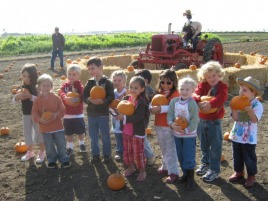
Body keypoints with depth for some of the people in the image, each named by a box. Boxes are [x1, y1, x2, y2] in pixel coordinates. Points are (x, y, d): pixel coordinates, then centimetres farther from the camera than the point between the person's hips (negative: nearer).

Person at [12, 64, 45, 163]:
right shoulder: (23, 87, 1)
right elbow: (13, 101, 1)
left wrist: (31, 96, -34)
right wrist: (17, 97, -20)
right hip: (26, 114, 5)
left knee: (39, 133, 6)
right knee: (27, 133, 14)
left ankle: (42, 152, 23)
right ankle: (30, 152, 33)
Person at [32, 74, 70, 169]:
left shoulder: (56, 98, -6)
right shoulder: (38, 100, -5)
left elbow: (62, 109, -4)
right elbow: (34, 112, -5)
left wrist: (57, 114, -23)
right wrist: (40, 119, -22)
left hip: (58, 126, 0)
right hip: (45, 128, 0)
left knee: (61, 145, 8)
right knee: (49, 146, 11)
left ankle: (64, 160, 22)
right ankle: (51, 160, 29)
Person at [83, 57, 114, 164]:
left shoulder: (107, 82, -10)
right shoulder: (90, 82, 3)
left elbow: (111, 97, -14)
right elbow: (84, 96, 3)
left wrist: (102, 101, -29)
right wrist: (89, 99, -18)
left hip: (103, 113, -4)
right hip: (91, 113, 4)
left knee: (105, 136, 8)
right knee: (93, 136, 14)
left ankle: (107, 155, 23)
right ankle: (95, 154, 28)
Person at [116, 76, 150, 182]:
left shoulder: (142, 102, -18)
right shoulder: (126, 98, 2)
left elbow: (138, 118, -27)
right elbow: (121, 110, 10)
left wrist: (124, 118, -27)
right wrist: (119, 115, -13)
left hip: (137, 132, -6)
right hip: (126, 131, 6)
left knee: (138, 153, 5)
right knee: (127, 151, 19)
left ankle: (142, 171, 23)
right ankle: (131, 167, 40)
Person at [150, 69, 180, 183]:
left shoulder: (175, 93, -10)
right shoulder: (159, 92, 10)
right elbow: (153, 104, 6)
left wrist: (160, 108, -32)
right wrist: (152, 108, -16)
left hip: (169, 126, -7)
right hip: (158, 125, 7)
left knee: (170, 149, -2)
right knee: (163, 148, 20)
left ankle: (173, 172, 5)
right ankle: (166, 167, 34)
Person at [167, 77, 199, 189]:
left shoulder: (192, 104, -18)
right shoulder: (174, 101, -4)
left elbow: (194, 121, -18)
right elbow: (170, 114, -3)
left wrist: (185, 130, -22)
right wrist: (171, 124, -21)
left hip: (189, 135, -5)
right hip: (177, 134, 5)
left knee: (189, 157, 0)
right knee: (180, 156, 17)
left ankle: (191, 178, 16)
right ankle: (185, 174, 36)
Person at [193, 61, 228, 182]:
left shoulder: (222, 86, -9)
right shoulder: (202, 85, 0)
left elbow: (221, 98, -27)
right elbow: (196, 94, -15)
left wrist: (210, 104, -41)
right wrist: (200, 102, -35)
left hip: (214, 121, -4)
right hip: (201, 120, 4)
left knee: (215, 146, 5)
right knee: (203, 144, 20)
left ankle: (215, 170, 18)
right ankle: (205, 163, 41)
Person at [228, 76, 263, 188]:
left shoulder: (257, 105, -15)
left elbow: (255, 120, -25)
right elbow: (235, 118, -9)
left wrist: (250, 110, -39)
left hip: (249, 138, -5)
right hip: (236, 135, 5)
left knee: (249, 157, 9)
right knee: (237, 156, 19)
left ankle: (251, 176, 27)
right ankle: (239, 171, 39)